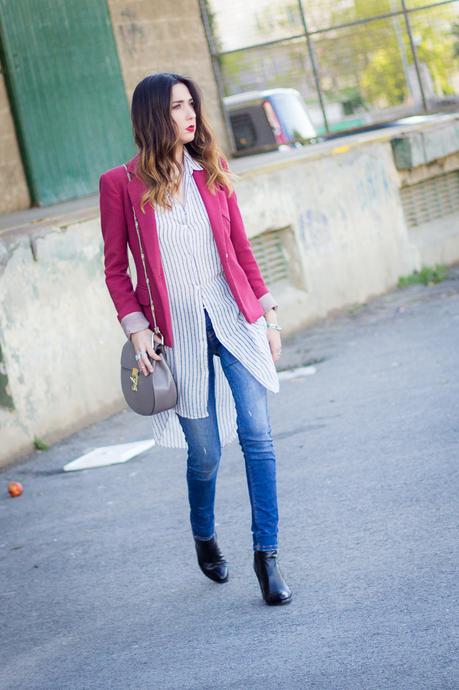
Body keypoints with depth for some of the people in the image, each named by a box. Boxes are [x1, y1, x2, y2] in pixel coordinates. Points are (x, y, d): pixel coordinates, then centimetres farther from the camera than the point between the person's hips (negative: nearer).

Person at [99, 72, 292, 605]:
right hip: (178, 333, -2)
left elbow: (241, 248, 11)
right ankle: (204, 537, 35)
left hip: (235, 320, 2)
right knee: (204, 451, 5)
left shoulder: (211, 171, 7)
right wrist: (135, 326, -8)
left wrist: (267, 312, 9)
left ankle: (266, 553, 4)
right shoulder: (121, 184, -3)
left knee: (257, 436, -7)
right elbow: (115, 267, 1)